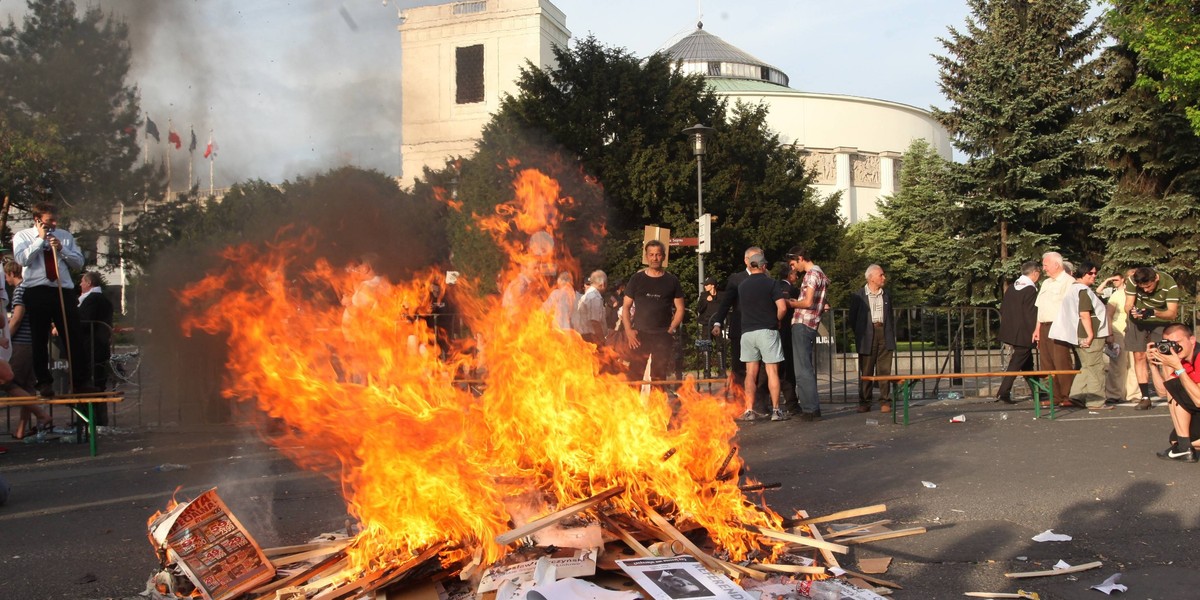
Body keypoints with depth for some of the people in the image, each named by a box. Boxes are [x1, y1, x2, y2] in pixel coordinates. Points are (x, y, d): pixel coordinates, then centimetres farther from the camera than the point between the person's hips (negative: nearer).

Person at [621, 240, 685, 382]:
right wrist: (628, 331, -4)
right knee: (635, 375, -5)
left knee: (658, 378, 4)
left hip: (662, 336, 0)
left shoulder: (672, 281, 8)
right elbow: (626, 307, 8)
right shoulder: (637, 279, 7)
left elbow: (680, 308, 9)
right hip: (639, 335, 0)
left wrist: (671, 330, -4)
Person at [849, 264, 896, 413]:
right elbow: (853, 317, 4)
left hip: (884, 335, 3)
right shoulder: (858, 295, 1)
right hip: (867, 336, -3)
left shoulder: (886, 295, 14)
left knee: (884, 370, 0)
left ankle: (885, 402, 4)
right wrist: (859, 335, 1)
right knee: (865, 371, 1)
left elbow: (891, 317, 17)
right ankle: (864, 403, 7)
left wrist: (893, 336, 9)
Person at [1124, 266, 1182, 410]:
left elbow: (1172, 313, -26)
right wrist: (1132, 311, -38)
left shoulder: (1169, 284, -25)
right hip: (1138, 321, 2)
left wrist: (1153, 312, -45)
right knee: (1139, 356, -5)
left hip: (1161, 320, -2)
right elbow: (1128, 304, -14)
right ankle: (1145, 397, -3)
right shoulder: (1132, 282, -20)